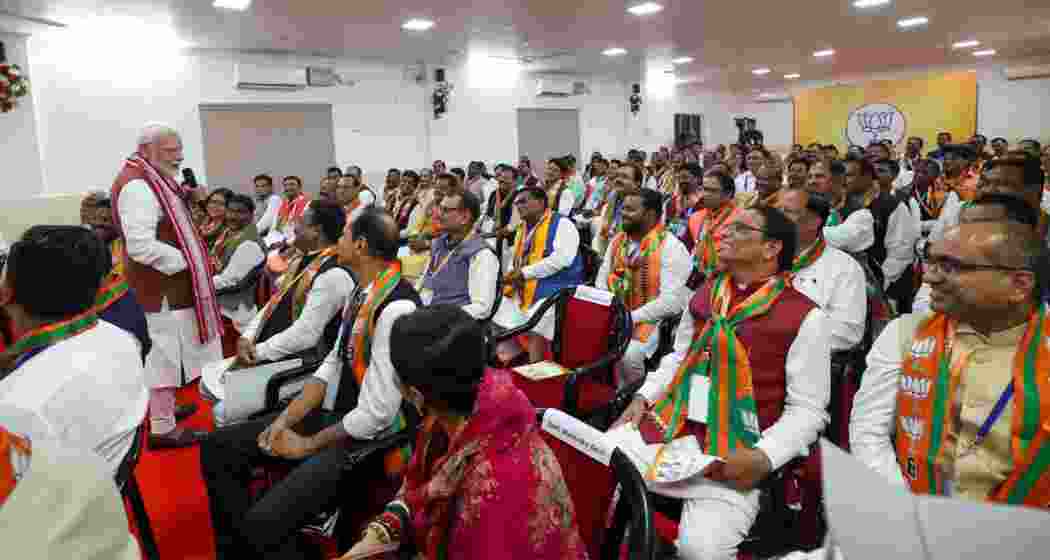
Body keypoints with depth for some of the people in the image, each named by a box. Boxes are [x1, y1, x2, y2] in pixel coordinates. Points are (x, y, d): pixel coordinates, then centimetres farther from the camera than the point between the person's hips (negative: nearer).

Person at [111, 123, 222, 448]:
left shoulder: (152, 180, 14)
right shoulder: (137, 186, -20)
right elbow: (142, 246, -28)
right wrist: (184, 262, -19)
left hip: (170, 282, 11)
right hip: (163, 285, -11)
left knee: (168, 351, 21)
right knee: (166, 353, -2)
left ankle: (163, 407, 36)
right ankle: (162, 428, 8)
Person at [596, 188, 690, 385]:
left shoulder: (671, 247, -13)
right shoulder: (617, 241, 9)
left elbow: (671, 301, -20)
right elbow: (601, 280, 14)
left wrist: (631, 318, -21)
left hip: (650, 322, -6)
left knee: (627, 354, -31)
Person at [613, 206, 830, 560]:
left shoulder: (804, 316, -5)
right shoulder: (705, 294, 13)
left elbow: (807, 410, -4)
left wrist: (763, 457, -18)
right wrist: (642, 397, 8)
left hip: (733, 457, -5)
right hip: (667, 429, 5)